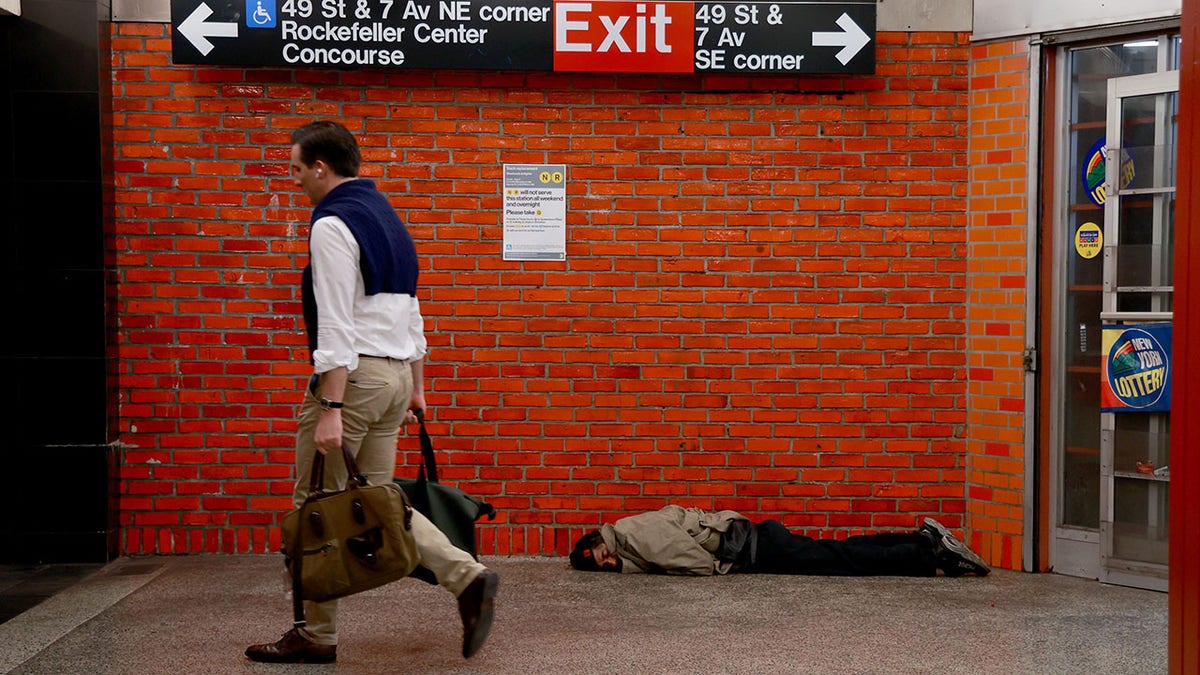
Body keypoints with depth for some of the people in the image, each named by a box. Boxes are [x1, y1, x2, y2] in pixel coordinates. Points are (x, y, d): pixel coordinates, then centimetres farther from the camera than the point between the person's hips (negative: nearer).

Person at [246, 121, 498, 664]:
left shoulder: (333, 225, -12)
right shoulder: (388, 217, 17)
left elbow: (335, 325, -20)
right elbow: (410, 310, 19)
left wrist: (330, 409, -22)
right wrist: (415, 387, 23)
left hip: (353, 376, -9)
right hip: (395, 375, 9)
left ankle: (316, 636, 12)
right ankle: (467, 577, 0)